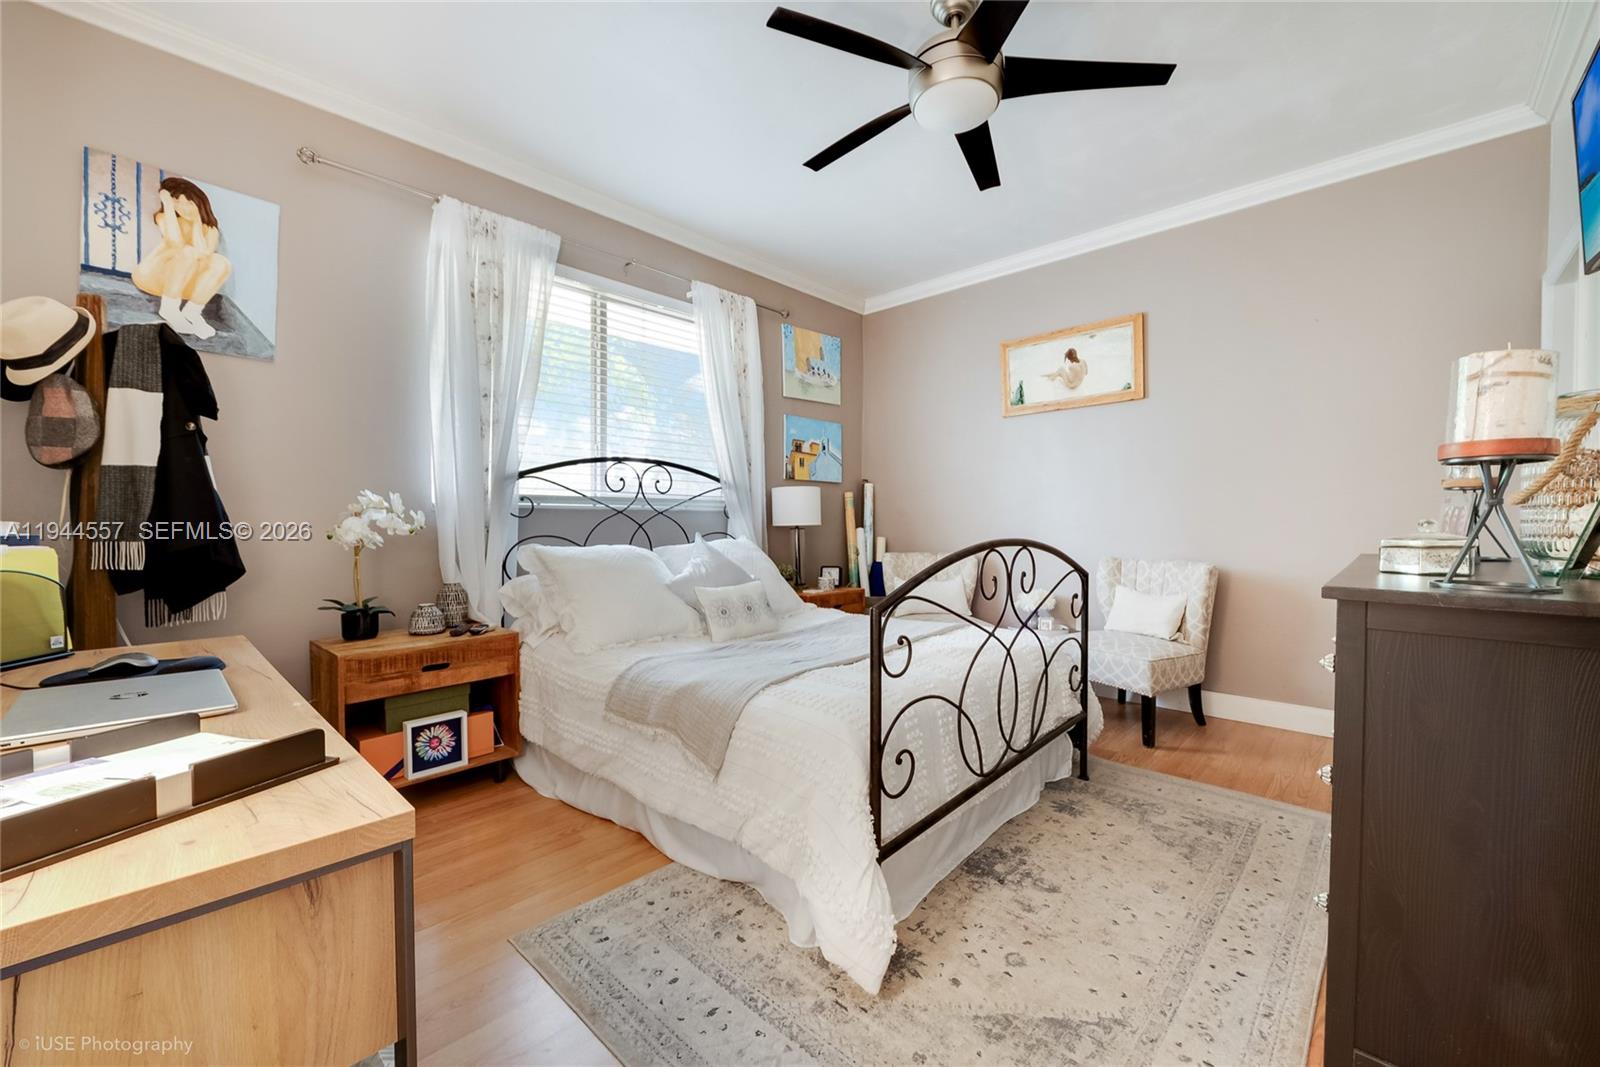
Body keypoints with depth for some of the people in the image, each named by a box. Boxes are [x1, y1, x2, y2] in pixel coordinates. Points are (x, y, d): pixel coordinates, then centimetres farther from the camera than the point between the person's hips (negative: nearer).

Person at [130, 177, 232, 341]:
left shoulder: (210, 230, -2)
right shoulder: (164, 217, -8)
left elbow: (202, 256, -23)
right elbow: (176, 243, -30)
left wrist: (197, 221, -17)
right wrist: (167, 204, -23)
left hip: (181, 283, 3)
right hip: (150, 275, -3)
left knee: (223, 264, -21)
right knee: (187, 252, -31)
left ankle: (192, 311, -13)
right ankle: (169, 308, -21)